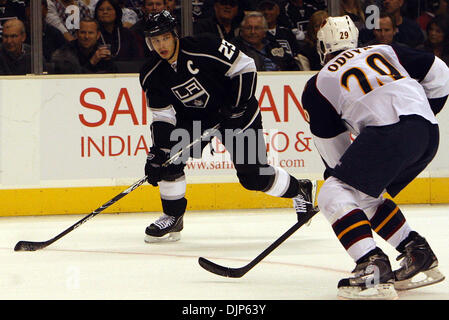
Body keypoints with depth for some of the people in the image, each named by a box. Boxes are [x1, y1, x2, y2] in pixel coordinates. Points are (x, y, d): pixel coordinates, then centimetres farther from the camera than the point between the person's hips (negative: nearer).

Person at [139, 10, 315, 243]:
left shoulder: (204, 49, -28)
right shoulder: (152, 75, -12)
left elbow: (245, 67, -19)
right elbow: (163, 117, -8)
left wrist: (237, 107, -23)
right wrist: (156, 154, -19)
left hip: (236, 112, -5)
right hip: (192, 117, 5)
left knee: (254, 176, -7)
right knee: (169, 157, -16)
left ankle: (300, 191, 20)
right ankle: (173, 218, 0)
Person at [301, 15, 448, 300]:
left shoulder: (319, 84, 15)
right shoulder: (384, 51, 27)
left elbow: (332, 147, 19)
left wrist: (340, 175, 34)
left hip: (390, 132, -7)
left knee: (333, 196, -4)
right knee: (367, 196, 24)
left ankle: (373, 266, -22)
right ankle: (421, 257, 22)